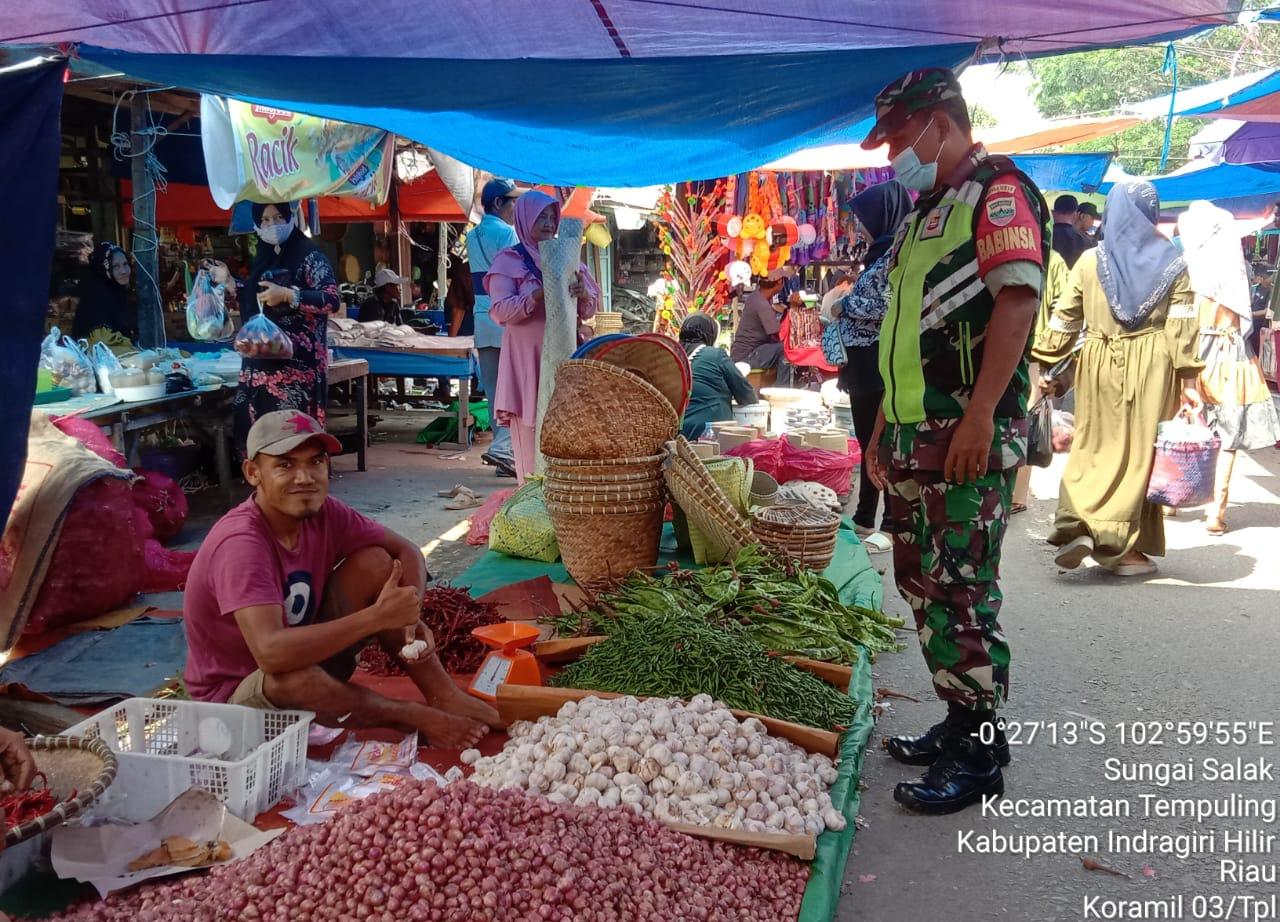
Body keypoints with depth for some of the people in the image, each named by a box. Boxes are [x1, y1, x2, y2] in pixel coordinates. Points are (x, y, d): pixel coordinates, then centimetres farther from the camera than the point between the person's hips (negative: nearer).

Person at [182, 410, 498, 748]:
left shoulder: (323, 512, -11)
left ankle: (443, 695, -9)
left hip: (305, 653, 7)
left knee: (373, 563, -8)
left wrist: (411, 618, -21)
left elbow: (406, 551, -1)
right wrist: (377, 617, -41)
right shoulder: (241, 542, -31)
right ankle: (415, 715, -13)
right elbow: (272, 654, -43)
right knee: (290, 677, -40)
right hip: (234, 694, -6)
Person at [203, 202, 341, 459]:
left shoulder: (309, 255, -4)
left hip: (296, 360, -7)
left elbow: (332, 299, -15)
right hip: (262, 360, 8)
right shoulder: (264, 259, 18)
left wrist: (287, 295, -21)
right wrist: (228, 282, 18)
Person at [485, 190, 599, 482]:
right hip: (526, 358, -4)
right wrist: (538, 294, -23)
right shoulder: (509, 261, 1)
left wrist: (583, 293, -11)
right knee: (532, 429, -4)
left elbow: (590, 309, 12)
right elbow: (500, 310, -10)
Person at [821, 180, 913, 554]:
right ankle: (864, 519, 24)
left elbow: (887, 306, -20)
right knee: (868, 442, 15)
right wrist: (849, 296, 7)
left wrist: (844, 305, -9)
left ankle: (893, 526, 2)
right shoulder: (882, 253, 17)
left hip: (883, 364, -10)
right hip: (865, 363, 10)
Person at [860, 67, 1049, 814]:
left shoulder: (999, 190, -7)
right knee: (923, 584, 13)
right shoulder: (927, 211, 21)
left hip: (968, 435, -9)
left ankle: (981, 754, 7)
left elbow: (1018, 298, -19)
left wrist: (980, 415, -25)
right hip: (914, 435, 9)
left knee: (961, 591, -5)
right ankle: (959, 720, 25)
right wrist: (886, 423, 20)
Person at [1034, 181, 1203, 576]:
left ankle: (1078, 527, -3)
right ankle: (1122, 547, 8)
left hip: (1100, 364, 1)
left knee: (1094, 447, 12)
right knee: (1141, 450, 4)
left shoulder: (1090, 260, 3)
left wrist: (1043, 363, 10)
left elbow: (1064, 319, 4)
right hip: (1152, 366, -1)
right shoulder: (1171, 262, 1)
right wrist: (1188, 380, -2)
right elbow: (1182, 325, -3)